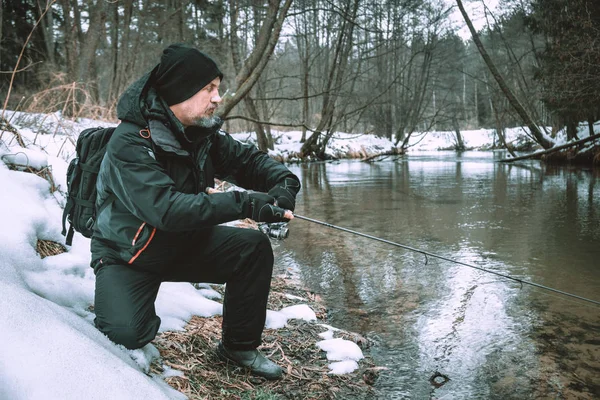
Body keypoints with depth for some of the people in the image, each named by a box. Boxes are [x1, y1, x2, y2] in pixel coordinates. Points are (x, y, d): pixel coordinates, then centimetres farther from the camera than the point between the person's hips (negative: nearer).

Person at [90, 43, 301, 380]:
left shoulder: (203, 132, -6)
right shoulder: (130, 143, -27)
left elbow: (248, 160, 1)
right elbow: (167, 209, -39)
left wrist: (283, 182, -21)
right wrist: (245, 204, -42)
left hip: (185, 244, 6)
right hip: (128, 253, -5)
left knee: (255, 248, -13)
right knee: (126, 334, -27)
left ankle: (239, 345, 4)